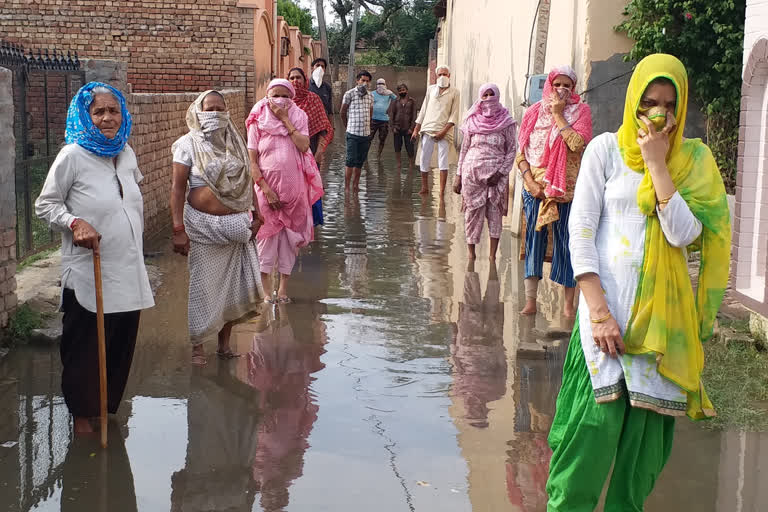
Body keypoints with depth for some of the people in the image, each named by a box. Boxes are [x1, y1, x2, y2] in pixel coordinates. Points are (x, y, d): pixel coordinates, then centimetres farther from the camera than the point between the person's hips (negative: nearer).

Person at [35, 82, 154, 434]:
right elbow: (44, 205, -5)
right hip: (88, 273, -6)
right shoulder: (72, 156, -11)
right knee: (85, 348, 4)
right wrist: (74, 222, -22)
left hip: (128, 271, 6)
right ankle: (82, 413, 22)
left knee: (121, 345, 14)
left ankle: (108, 405, 32)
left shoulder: (126, 153, 8)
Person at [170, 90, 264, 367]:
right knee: (204, 285, 2)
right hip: (204, 226, -4)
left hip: (236, 225, 4)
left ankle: (224, 341, 24)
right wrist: (178, 229, -16)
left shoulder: (235, 143, 8)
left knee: (234, 283, 8)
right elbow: (177, 188, -9)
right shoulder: (189, 144, -5)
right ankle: (198, 346, 16)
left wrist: (256, 215, 4)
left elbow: (248, 182, 14)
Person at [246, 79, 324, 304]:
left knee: (288, 236, 7)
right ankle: (267, 290, 8)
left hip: (293, 187, 2)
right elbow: (252, 161, -4)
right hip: (267, 186, -2)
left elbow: (304, 146, -14)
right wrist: (266, 189, -13)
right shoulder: (258, 121, -1)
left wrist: (285, 119, -14)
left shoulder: (299, 117, 4)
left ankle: (284, 287, 17)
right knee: (267, 236, 1)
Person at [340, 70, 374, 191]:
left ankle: (356, 185, 19)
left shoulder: (370, 96, 12)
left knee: (360, 162, 10)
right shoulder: (350, 94, -4)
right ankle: (346, 187, -3)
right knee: (351, 161, -7)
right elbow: (343, 112, 4)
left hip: (366, 133, 5)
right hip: (353, 133, -5)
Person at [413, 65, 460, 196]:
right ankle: (424, 188, 16)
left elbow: (454, 115, -1)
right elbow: (423, 110, 16)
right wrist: (416, 129, 11)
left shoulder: (454, 92, 4)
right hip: (427, 129, 3)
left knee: (443, 163, -7)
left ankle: (442, 192, -6)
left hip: (444, 131, -3)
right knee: (424, 160, 3)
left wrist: (444, 131, -11)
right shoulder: (431, 89, 13)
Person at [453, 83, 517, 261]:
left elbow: (512, 150, 1)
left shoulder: (506, 122, 1)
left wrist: (500, 172, -9)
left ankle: (493, 256, 2)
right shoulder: (473, 121, 7)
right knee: (472, 212, 3)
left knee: (495, 213, -1)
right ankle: (471, 254, 11)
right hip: (472, 171, 1)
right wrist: (458, 175, 8)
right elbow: (464, 149, 11)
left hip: (496, 174, -1)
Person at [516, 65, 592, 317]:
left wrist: (558, 114, -11)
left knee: (566, 242, 2)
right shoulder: (534, 112, 8)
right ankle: (530, 300, 8)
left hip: (567, 189, -2)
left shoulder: (581, 111, 2)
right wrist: (530, 181, -6)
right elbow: (522, 153, 7)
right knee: (534, 240, 3)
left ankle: (569, 303, 9)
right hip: (536, 188, 2)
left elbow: (578, 144, -16)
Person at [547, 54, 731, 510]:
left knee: (647, 426, 6)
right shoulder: (606, 149, 1)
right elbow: (581, 230, -4)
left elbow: (683, 234, -7)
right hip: (608, 304, -2)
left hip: (663, 314, 3)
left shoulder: (693, 160, 6)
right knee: (597, 420, -9)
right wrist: (598, 309, -12)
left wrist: (657, 163, -9)